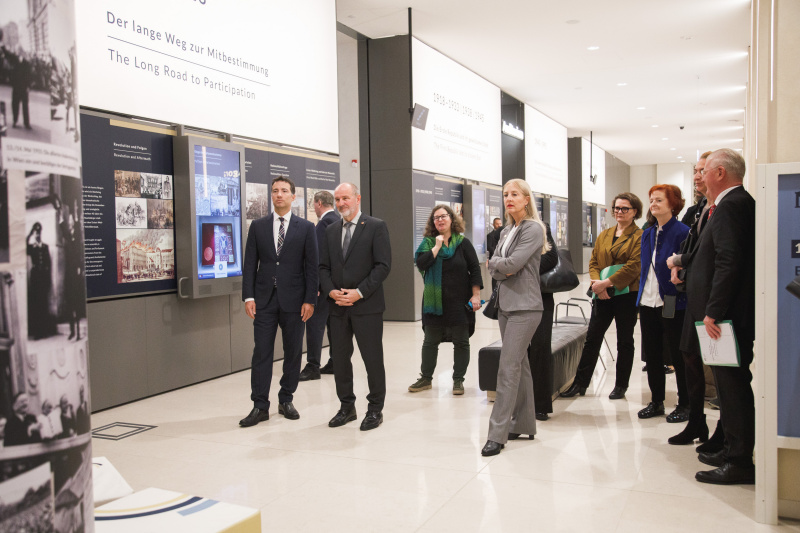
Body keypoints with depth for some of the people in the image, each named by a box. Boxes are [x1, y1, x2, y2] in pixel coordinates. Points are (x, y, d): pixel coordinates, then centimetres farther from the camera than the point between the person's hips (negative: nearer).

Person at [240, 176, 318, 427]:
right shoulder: (258, 226, 7)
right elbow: (250, 264, 5)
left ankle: (286, 400, 21)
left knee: (293, 352, 7)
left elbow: (312, 266, 0)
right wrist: (248, 296, -4)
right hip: (264, 299, 1)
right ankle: (260, 406, 6)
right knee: (261, 353, 0)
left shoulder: (306, 227, 3)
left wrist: (310, 300, -7)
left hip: (293, 300, 0)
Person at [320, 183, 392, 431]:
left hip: (367, 305, -5)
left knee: (373, 359, 2)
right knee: (339, 357, 9)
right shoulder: (330, 231, 13)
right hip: (338, 306, 5)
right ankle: (347, 406, 24)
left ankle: (375, 409, 16)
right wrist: (331, 291, -6)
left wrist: (359, 292, -15)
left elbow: (383, 265, -10)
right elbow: (323, 266, 12)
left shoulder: (376, 227, -3)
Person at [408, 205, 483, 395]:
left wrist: (476, 295, -7)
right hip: (434, 302, 2)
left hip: (459, 302, -1)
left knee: (461, 342, 6)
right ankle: (426, 378, 24)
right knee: (430, 342, 11)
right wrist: (437, 247, -14)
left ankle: (458, 380, 18)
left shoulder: (463, 243, -1)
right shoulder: (428, 243, 4)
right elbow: (420, 263, -12)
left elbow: (475, 269, -1)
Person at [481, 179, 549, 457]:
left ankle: (497, 434, -7)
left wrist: (495, 262, 0)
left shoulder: (533, 229, -9)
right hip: (506, 305, 8)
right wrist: (504, 267, -13)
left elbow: (512, 263, -19)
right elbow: (494, 269, 8)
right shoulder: (507, 231, 15)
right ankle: (524, 425, 21)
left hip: (524, 306, -8)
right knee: (520, 365, 13)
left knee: (508, 368, -10)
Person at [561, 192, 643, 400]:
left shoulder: (639, 236, -4)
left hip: (627, 295, -5)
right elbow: (593, 262, 10)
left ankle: (621, 386, 20)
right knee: (592, 338, 5)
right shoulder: (604, 235, 14)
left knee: (624, 341, 8)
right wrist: (597, 283, -9)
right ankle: (580, 383, 11)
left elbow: (633, 266, -14)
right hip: (603, 296, 5)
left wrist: (607, 282, -19)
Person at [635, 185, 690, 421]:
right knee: (652, 355, 13)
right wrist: (640, 299, 13)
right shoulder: (647, 234, 12)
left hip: (672, 305, -7)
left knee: (678, 356, 4)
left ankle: (684, 405, 18)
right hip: (648, 303, 7)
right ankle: (656, 401, 26)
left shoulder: (682, 232, -9)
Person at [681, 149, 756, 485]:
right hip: (730, 314, 11)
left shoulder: (731, 206, -15)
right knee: (732, 385, 16)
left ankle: (739, 463, 6)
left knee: (732, 386, -3)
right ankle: (733, 451, 28)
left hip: (727, 315, -10)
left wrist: (713, 312, -23)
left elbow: (729, 262, -23)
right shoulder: (739, 203, 16)